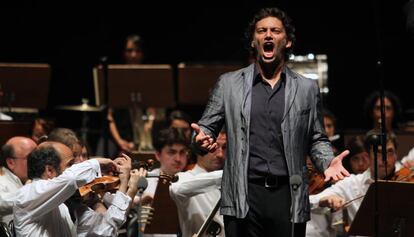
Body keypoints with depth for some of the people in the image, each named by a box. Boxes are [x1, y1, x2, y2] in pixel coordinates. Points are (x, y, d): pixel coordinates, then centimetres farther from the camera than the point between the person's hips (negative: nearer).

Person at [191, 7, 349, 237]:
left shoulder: (307, 88, 11)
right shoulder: (228, 83, 9)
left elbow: (317, 139, 16)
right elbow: (206, 127, 11)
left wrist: (328, 162, -4)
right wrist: (202, 139, -12)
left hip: (288, 196, 1)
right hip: (244, 195, 0)